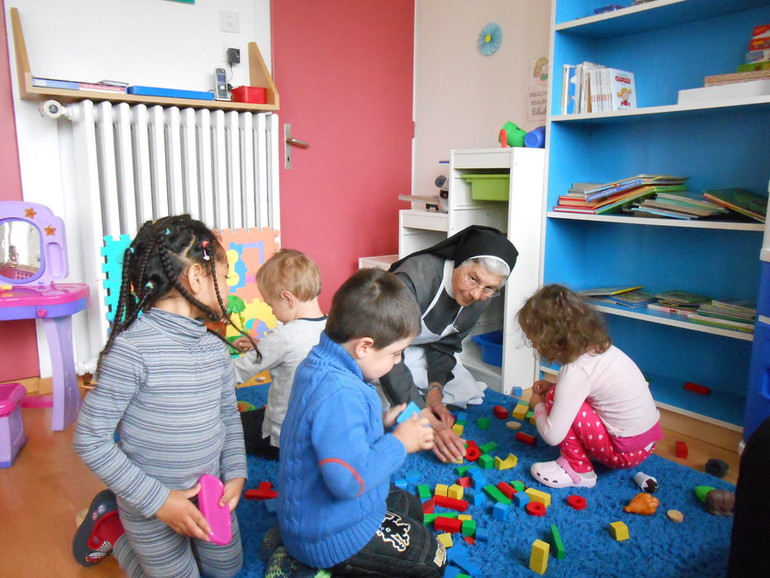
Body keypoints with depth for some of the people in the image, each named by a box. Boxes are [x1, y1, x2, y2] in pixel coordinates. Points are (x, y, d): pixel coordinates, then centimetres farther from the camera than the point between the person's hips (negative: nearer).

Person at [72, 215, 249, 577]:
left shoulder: (216, 349, -4)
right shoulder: (132, 348, -25)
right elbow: (90, 441, -21)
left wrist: (235, 475, -6)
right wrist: (159, 500, -22)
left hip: (210, 493, 6)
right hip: (151, 505, -6)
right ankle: (110, 527, 30)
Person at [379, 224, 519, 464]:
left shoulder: (482, 297, -15)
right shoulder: (415, 279, -39)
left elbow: (445, 344, -3)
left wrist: (435, 388, -21)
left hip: (426, 351, 6)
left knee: (469, 395, -4)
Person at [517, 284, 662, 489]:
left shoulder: (575, 371, -25)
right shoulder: (598, 345, -2)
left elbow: (552, 436, -23)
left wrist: (538, 405, -3)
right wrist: (554, 386, 4)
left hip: (627, 450, -9)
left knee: (554, 399, -11)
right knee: (565, 397, 14)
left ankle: (577, 471, 1)